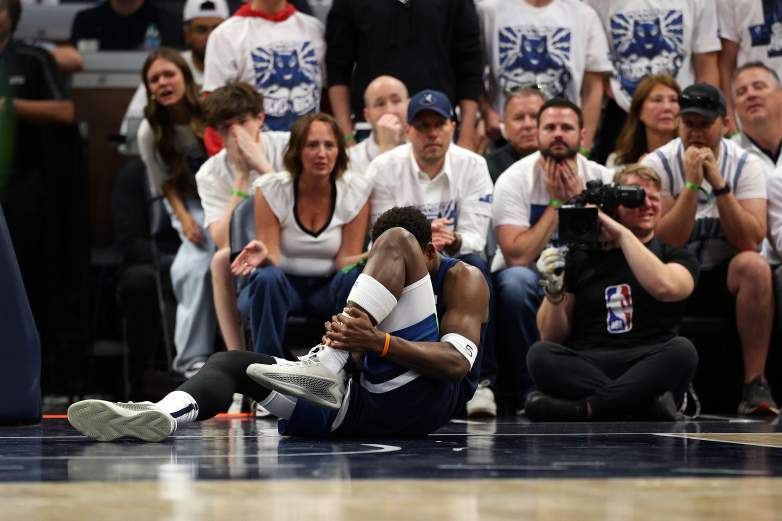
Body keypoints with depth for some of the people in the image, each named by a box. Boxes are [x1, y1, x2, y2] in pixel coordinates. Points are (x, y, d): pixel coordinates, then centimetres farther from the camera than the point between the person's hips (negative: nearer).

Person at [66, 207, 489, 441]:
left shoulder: (463, 278, 8)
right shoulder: (379, 286, 28)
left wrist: (380, 341, -25)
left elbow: (458, 362, -10)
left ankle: (325, 366, -30)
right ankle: (163, 415, -38)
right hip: (366, 396, 7)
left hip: (421, 398, -7)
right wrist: (345, 338, -8)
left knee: (394, 242, -15)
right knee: (231, 362, -4)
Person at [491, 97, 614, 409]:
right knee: (517, 281, -37)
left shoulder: (601, 179, -3)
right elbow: (518, 256, -23)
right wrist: (556, 203, -19)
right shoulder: (514, 180, -11)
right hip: (530, 278, -3)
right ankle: (528, 392, -23)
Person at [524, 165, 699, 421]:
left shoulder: (676, 256, 14)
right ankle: (649, 404, -36)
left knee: (682, 350, -32)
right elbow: (551, 338, 14)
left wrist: (623, 234, -6)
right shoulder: (583, 257, 17)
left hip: (647, 369, -1)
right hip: (585, 368, 1)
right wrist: (554, 290, -4)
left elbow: (665, 287, -13)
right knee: (540, 355, -28)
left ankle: (583, 409, -35)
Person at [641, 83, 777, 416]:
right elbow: (666, 243, -17)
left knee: (754, 266, -32)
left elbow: (750, 242, -18)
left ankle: (755, 384, -27)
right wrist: (692, 184, -24)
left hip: (725, 280, 1)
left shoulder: (746, 165, -4)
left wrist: (719, 184, -25)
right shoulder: (658, 164, -7)